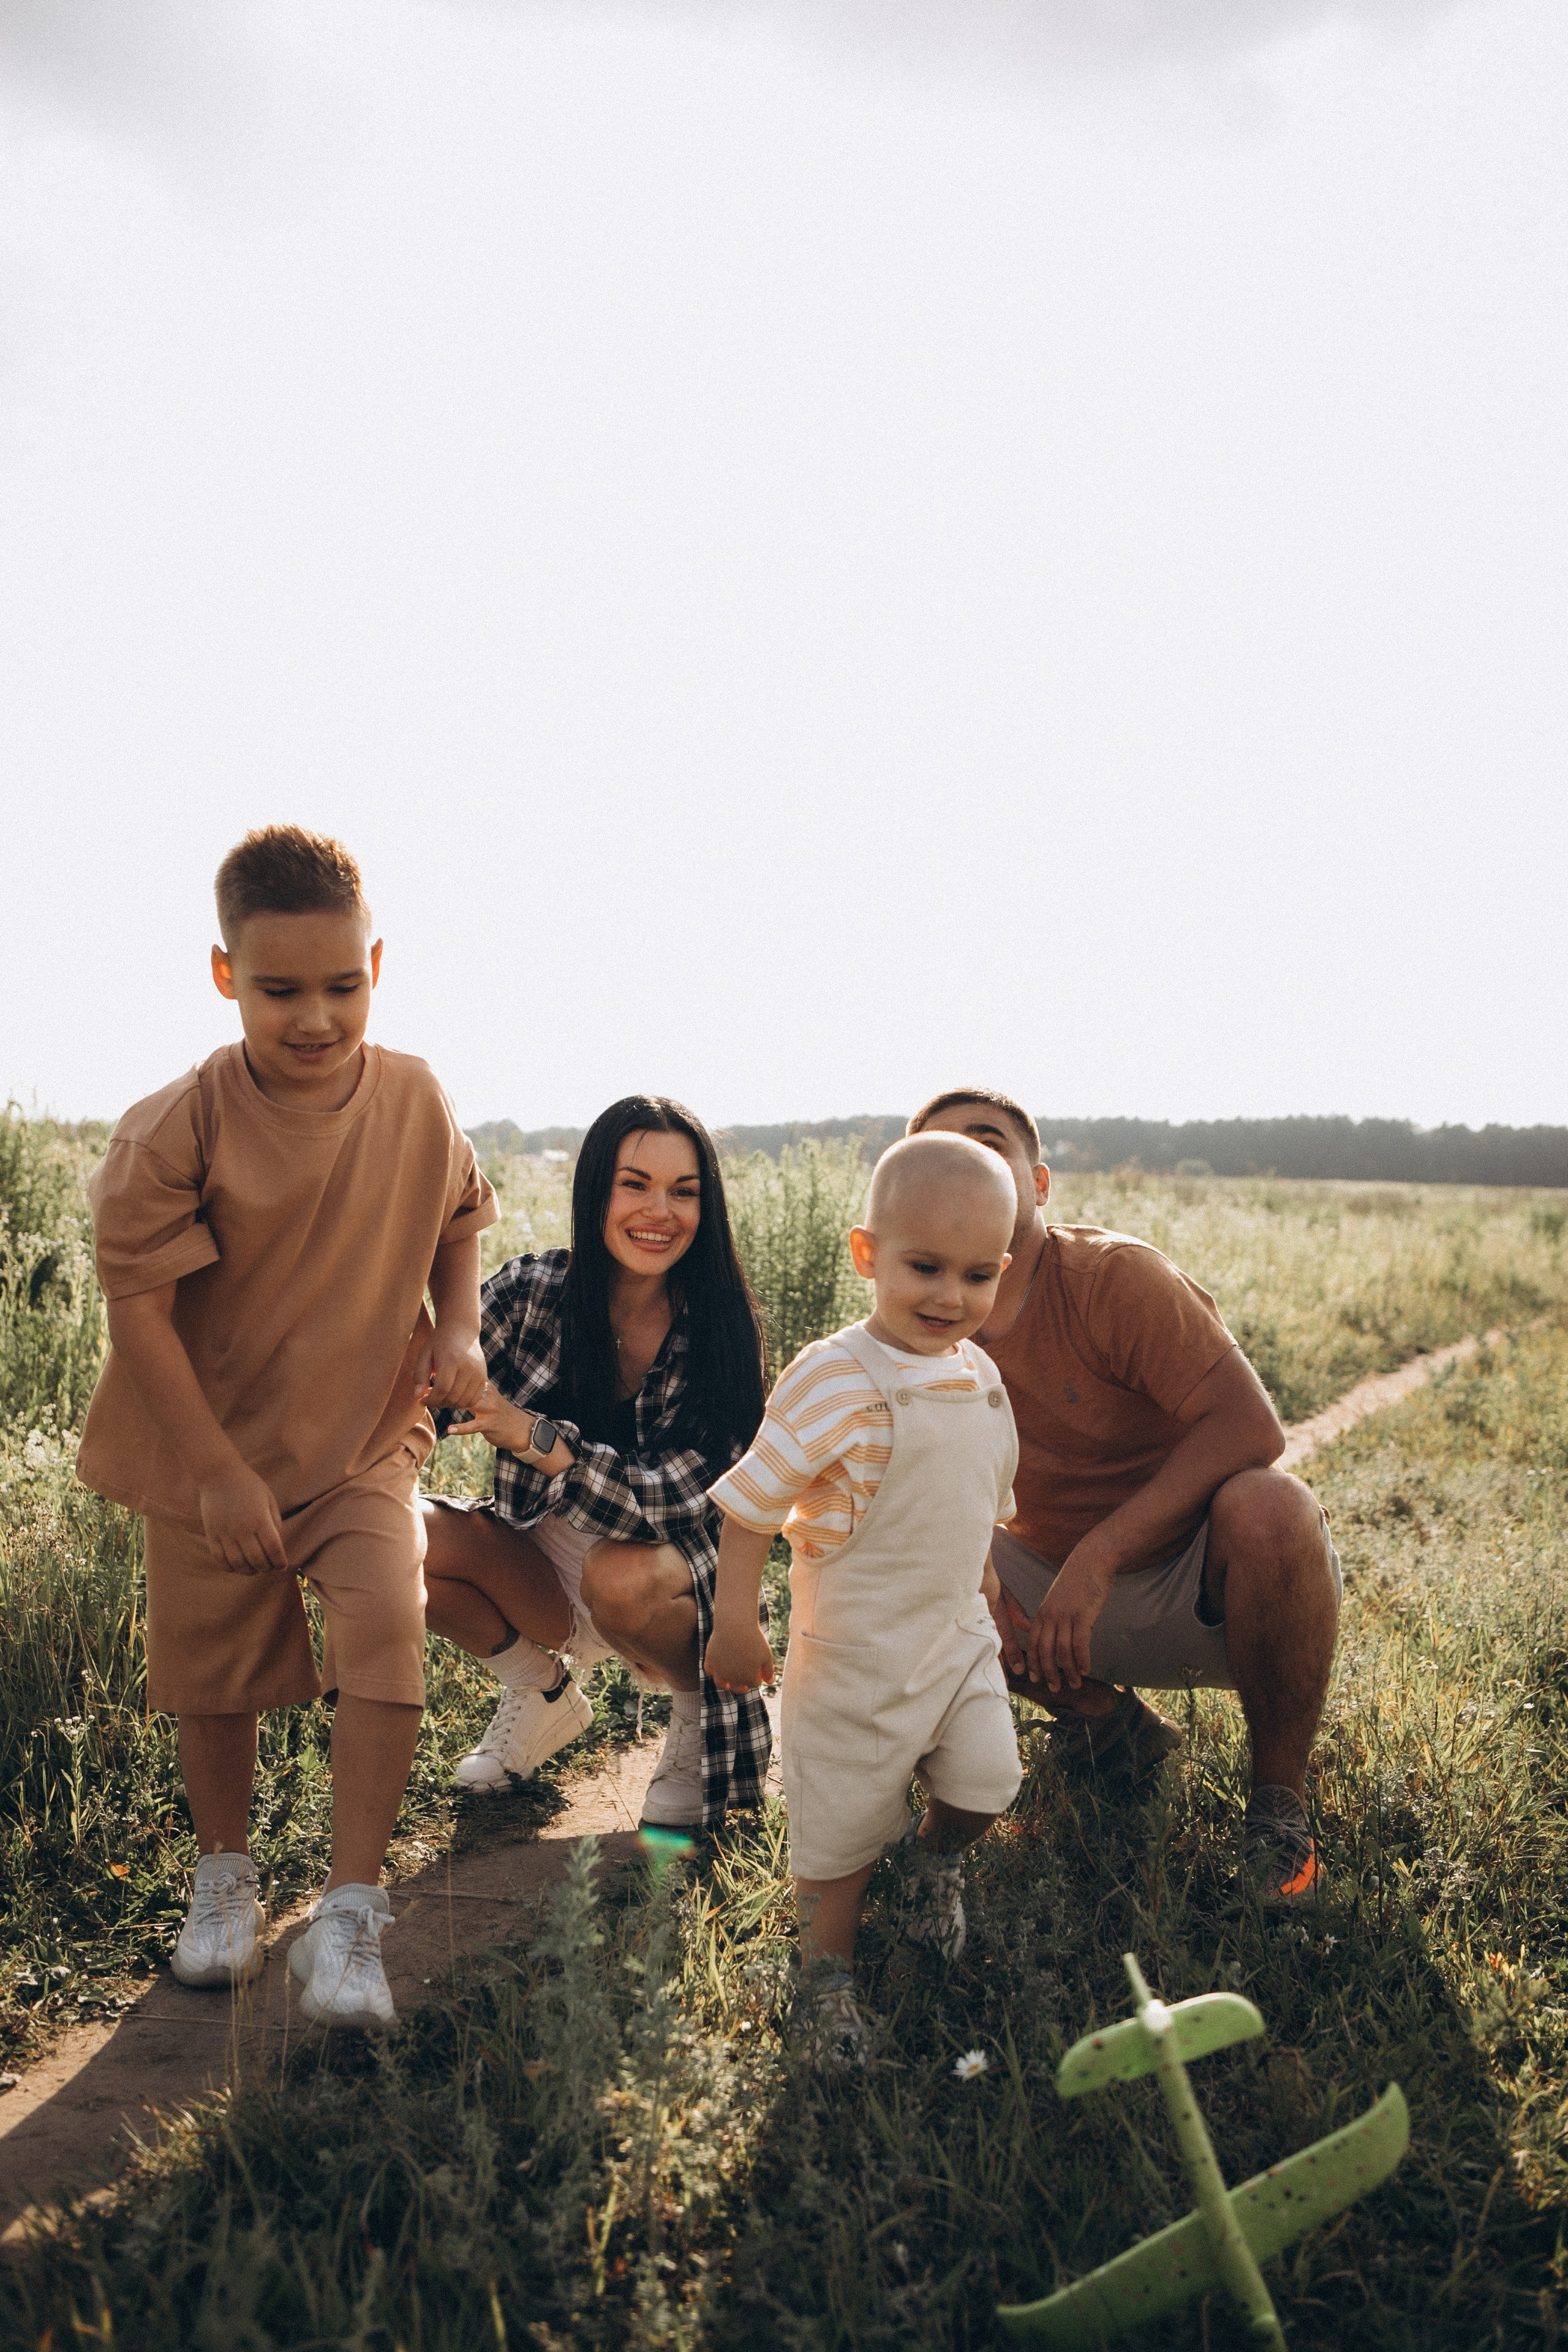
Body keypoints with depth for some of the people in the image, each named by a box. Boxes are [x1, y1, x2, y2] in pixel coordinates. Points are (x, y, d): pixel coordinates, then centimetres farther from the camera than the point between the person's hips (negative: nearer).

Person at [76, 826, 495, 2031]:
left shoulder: (416, 1100, -7)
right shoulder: (178, 1128, -19)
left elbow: (459, 1218, 12)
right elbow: (137, 1301, -16)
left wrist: (458, 1328, -7)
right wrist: (219, 1472, -17)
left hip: (365, 1445, 1)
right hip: (213, 1455, -1)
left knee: (388, 1631, -18)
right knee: (214, 1671, 13)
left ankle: (350, 1915, -4)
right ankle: (225, 1875, 40)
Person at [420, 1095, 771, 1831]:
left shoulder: (720, 1329, -18)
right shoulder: (534, 1289, -12)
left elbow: (677, 1501, -25)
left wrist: (532, 1435, -37)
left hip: (672, 1577, -3)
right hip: (542, 1560, 3)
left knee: (621, 1578, -36)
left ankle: (701, 1711, 0)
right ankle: (540, 1695, 7)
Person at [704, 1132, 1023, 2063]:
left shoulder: (980, 1375, 2)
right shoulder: (837, 1380, -22)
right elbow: (752, 1502, -18)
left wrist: (983, 1592, 23)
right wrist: (735, 1627, -17)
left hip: (959, 1635, 6)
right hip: (859, 1651, -6)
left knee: (988, 1780, -1)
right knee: (845, 1818, 6)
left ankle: (937, 1852, 33)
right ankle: (827, 1971, 29)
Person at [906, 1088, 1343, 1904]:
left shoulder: (1113, 1276, -19)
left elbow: (1250, 1425, -28)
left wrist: (1098, 1555, -33)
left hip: (1213, 1590, -5)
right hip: (1079, 1610, 5)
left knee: (1268, 1505, -37)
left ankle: (1280, 1797, -14)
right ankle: (1109, 1721, 8)